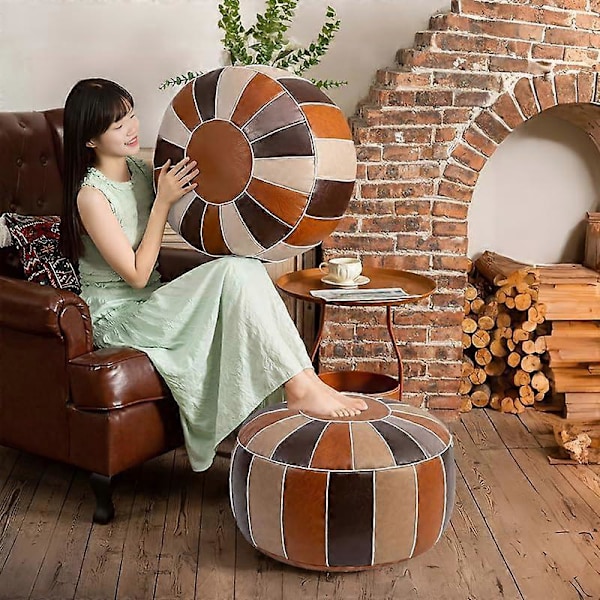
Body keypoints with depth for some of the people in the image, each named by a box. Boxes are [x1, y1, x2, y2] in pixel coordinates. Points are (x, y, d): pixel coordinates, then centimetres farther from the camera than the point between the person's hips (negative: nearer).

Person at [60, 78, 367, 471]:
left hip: (149, 302, 8)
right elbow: (136, 274, -17)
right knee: (232, 274, -26)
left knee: (246, 267, -18)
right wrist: (163, 201, -17)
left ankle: (302, 382, -24)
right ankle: (301, 386, -24)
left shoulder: (139, 170, 6)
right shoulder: (92, 195, -16)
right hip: (118, 318, -7)